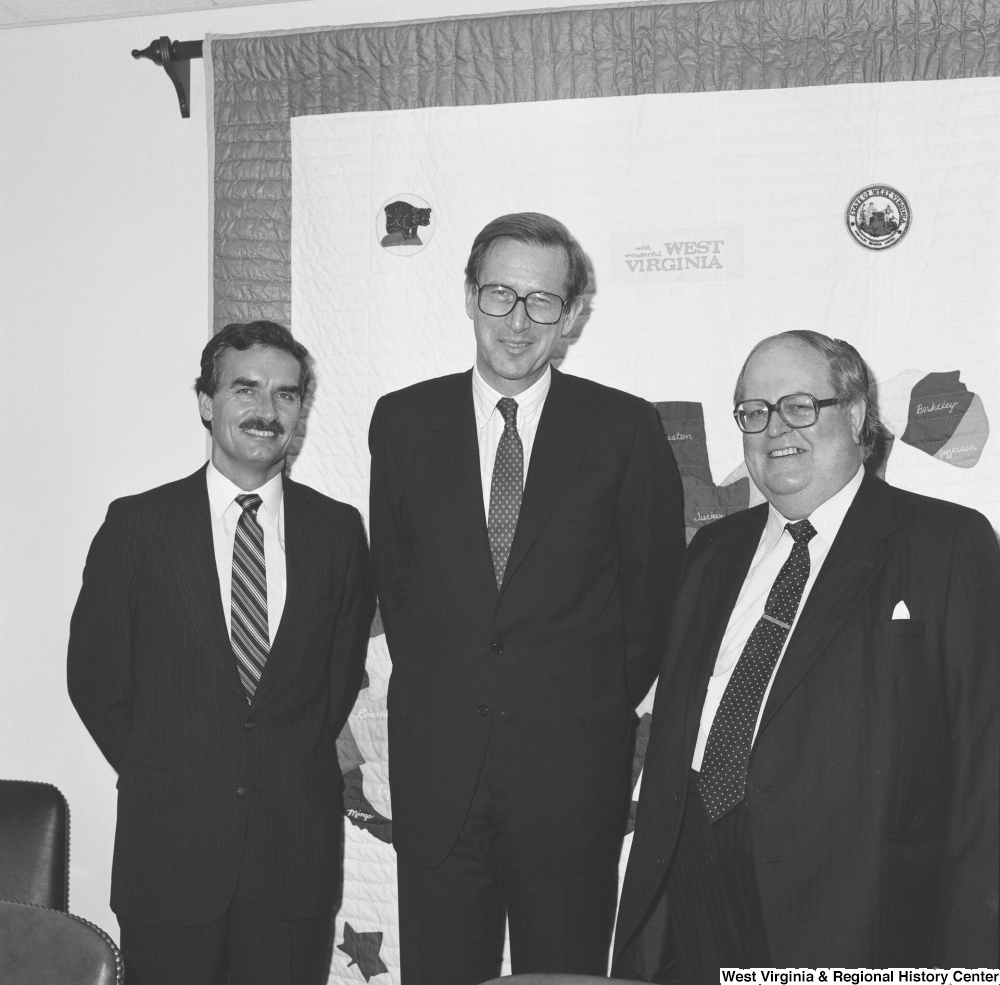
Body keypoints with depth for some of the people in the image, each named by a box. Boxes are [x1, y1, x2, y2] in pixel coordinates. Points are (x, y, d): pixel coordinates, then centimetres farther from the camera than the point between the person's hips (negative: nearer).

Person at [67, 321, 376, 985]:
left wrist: (295, 769, 7)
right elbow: (94, 677, 3)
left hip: (297, 848, 1)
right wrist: (162, 775, 2)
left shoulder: (338, 530, 3)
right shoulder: (136, 524, -2)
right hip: (169, 848, -1)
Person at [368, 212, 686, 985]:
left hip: (574, 767, -1)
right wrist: (436, 685, 8)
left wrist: (604, 703, 6)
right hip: (436, 765, 2)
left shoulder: (625, 429, -2)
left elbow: (656, 583, 5)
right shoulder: (404, 421, 4)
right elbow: (393, 575, 12)